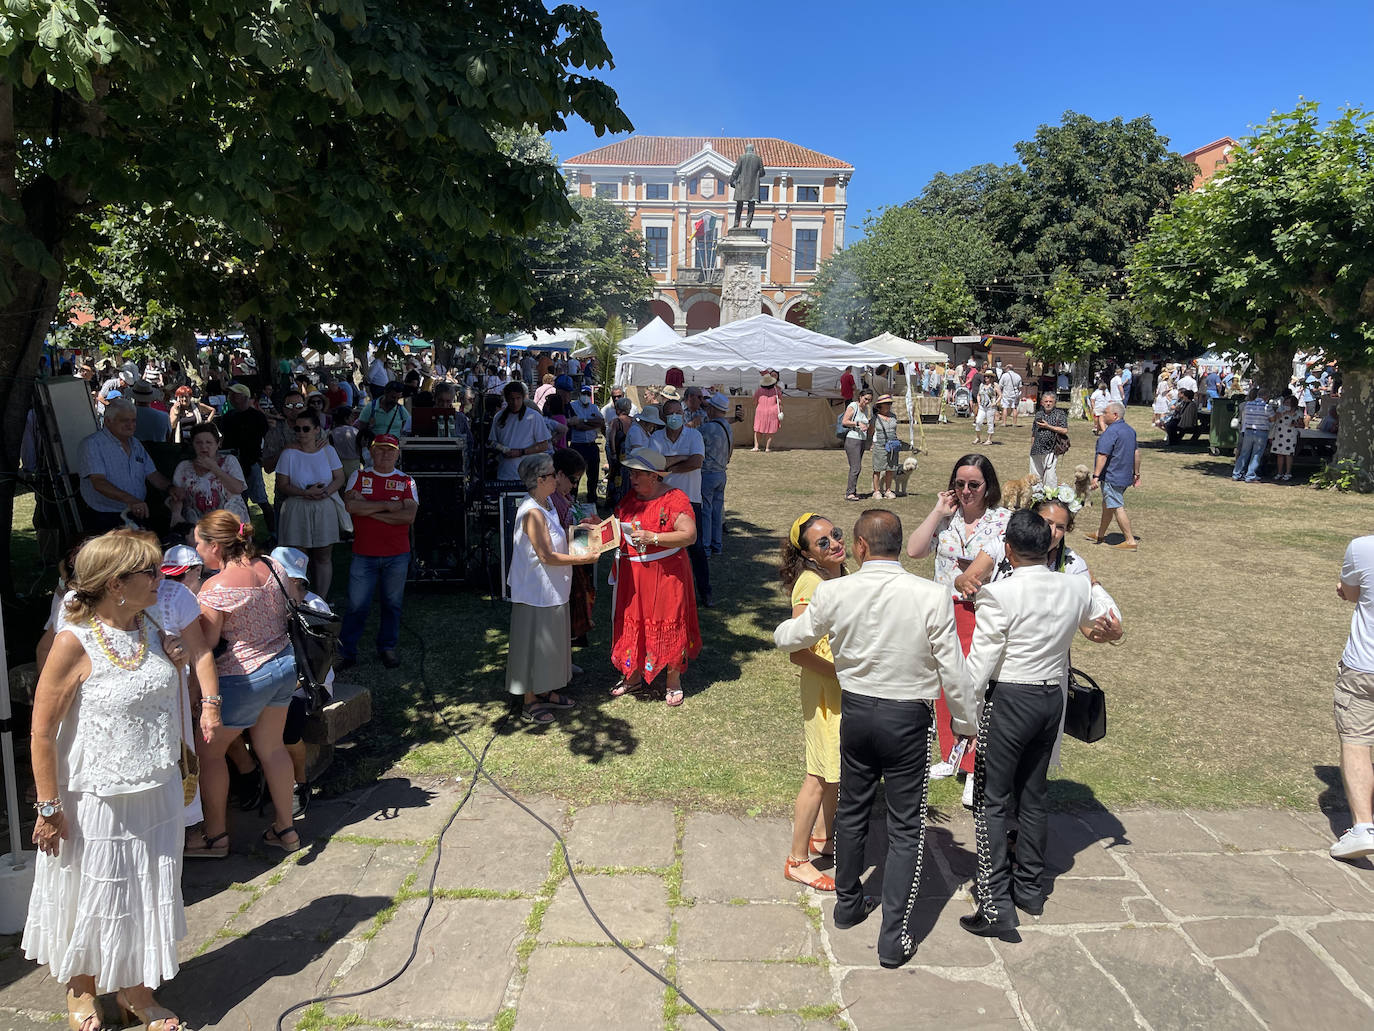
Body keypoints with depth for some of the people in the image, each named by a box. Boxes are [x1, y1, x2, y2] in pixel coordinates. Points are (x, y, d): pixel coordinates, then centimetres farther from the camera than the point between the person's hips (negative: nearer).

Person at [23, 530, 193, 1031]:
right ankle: (81, 989, 40)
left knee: (147, 891, 17)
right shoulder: (74, 642, -21)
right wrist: (49, 807, -13)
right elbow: (42, 731, -16)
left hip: (157, 793, 6)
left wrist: (178, 766, 17)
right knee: (94, 895, 14)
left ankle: (135, 988, 37)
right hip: (98, 800, -6)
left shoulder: (148, 628, 0)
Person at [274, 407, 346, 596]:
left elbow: (339, 478, 4)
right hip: (297, 511, -2)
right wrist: (305, 493, -20)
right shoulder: (289, 454, -2)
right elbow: (282, 486, -4)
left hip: (324, 510, 2)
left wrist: (325, 492, -15)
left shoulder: (328, 450, 4)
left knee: (323, 557, 6)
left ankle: (321, 601, 16)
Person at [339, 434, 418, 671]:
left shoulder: (406, 481, 5)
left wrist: (372, 512, -11)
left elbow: (409, 516, -10)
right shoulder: (359, 476, 7)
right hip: (364, 554, -1)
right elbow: (351, 505, -11)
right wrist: (388, 505, -12)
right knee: (357, 605, 0)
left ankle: (387, 647, 25)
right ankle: (346, 652, 13)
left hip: (397, 555, 1)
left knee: (392, 603, 9)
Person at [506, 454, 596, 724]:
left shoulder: (546, 505, 7)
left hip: (551, 589, 10)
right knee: (533, 643, 3)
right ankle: (529, 703, 16)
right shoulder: (532, 512, -24)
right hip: (536, 591, -10)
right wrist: (584, 559, -18)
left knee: (550, 640, 19)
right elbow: (547, 556, -23)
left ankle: (545, 692, 34)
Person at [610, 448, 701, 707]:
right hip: (632, 575, 6)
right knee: (631, 622, 12)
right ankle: (634, 677, 28)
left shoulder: (674, 499, -11)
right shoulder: (628, 499, 9)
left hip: (666, 574, -6)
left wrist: (653, 537, -24)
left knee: (668, 625, 2)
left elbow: (689, 535, -19)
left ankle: (673, 682, 15)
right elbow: (618, 529, 21)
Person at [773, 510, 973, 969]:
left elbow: (788, 639, 5)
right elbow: (952, 671, -11)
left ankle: (848, 903, 40)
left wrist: (789, 623, 29)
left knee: (851, 810, 22)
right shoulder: (932, 596, -18)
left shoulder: (833, 592, -12)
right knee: (906, 828, 10)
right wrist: (966, 723, 5)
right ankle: (893, 938, 14)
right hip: (908, 719, -2)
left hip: (855, 711, 3)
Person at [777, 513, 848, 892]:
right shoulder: (810, 583, -22)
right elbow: (799, 652, -24)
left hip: (849, 688, 8)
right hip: (824, 690, -8)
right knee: (820, 776, 1)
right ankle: (797, 860, 15)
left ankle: (822, 837, 39)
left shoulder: (843, 576, 4)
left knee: (839, 770, 20)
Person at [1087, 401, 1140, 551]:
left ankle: (1130, 541, -5)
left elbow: (1103, 455, -24)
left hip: (1112, 477, -10)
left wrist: (1096, 475, -24)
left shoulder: (1111, 431, -18)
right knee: (1107, 505, 20)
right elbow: (1136, 453, 18)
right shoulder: (1130, 430, 12)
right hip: (1125, 476, 10)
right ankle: (1100, 535, 32)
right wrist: (1136, 474, 24)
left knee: (1118, 508, -6)